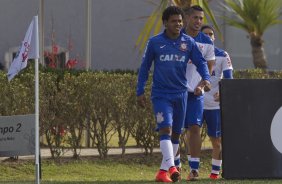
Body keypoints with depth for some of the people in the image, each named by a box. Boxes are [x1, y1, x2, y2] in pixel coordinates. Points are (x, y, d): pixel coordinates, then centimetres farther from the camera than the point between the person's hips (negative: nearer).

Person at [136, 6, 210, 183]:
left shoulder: (189, 42, 4)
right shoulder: (155, 42, -1)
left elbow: (201, 62, 7)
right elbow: (145, 67, 6)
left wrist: (206, 78, -14)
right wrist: (140, 91, 4)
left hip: (181, 93, 3)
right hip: (161, 94, -3)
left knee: (176, 134, 8)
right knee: (166, 129, -19)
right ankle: (171, 167, -29)